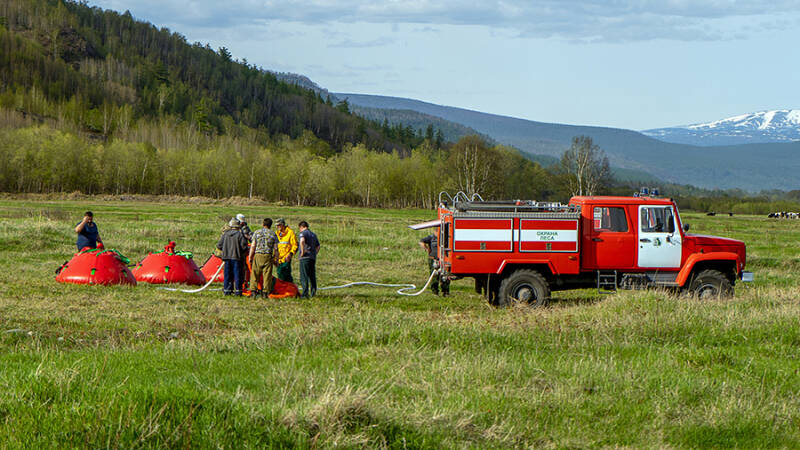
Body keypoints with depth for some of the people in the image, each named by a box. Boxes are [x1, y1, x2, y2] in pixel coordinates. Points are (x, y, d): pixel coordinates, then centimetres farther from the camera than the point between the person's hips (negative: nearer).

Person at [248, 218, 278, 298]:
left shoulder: (257, 232, 3)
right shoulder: (273, 234, 5)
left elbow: (253, 246, 0)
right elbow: (275, 248, 4)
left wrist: (250, 257, 6)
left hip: (258, 255, 0)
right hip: (268, 256, 1)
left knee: (255, 274, 5)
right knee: (267, 275, 3)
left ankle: (253, 291, -1)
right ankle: (265, 292, 2)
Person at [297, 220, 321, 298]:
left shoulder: (303, 233, -4)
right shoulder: (313, 234, 20)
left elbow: (302, 241, -26)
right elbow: (318, 246, 23)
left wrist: (302, 251, -18)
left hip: (305, 257, -7)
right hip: (313, 258, 7)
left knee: (304, 276, -6)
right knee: (312, 275, 12)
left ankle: (305, 293, -11)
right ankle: (313, 292, 10)